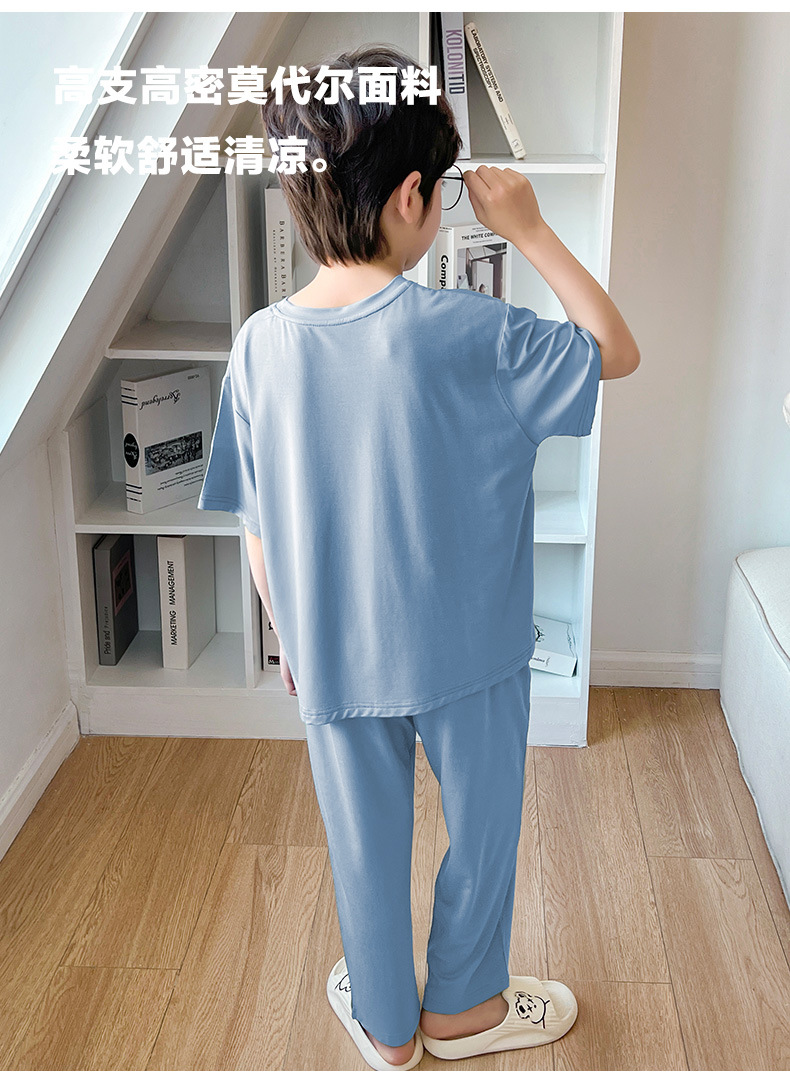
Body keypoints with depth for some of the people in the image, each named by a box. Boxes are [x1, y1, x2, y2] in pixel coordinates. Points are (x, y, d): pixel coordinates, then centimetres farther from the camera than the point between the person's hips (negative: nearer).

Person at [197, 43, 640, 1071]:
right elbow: (619, 351, -7)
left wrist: (289, 639, 11)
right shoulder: (467, 333, -22)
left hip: (332, 662, 3)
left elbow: (257, 528, -3)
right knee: (483, 829, 22)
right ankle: (462, 1007, 43)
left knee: (366, 846, 21)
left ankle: (385, 1024, 42)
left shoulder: (260, 343, -11)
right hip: (466, 648, -3)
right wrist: (531, 230, -7)